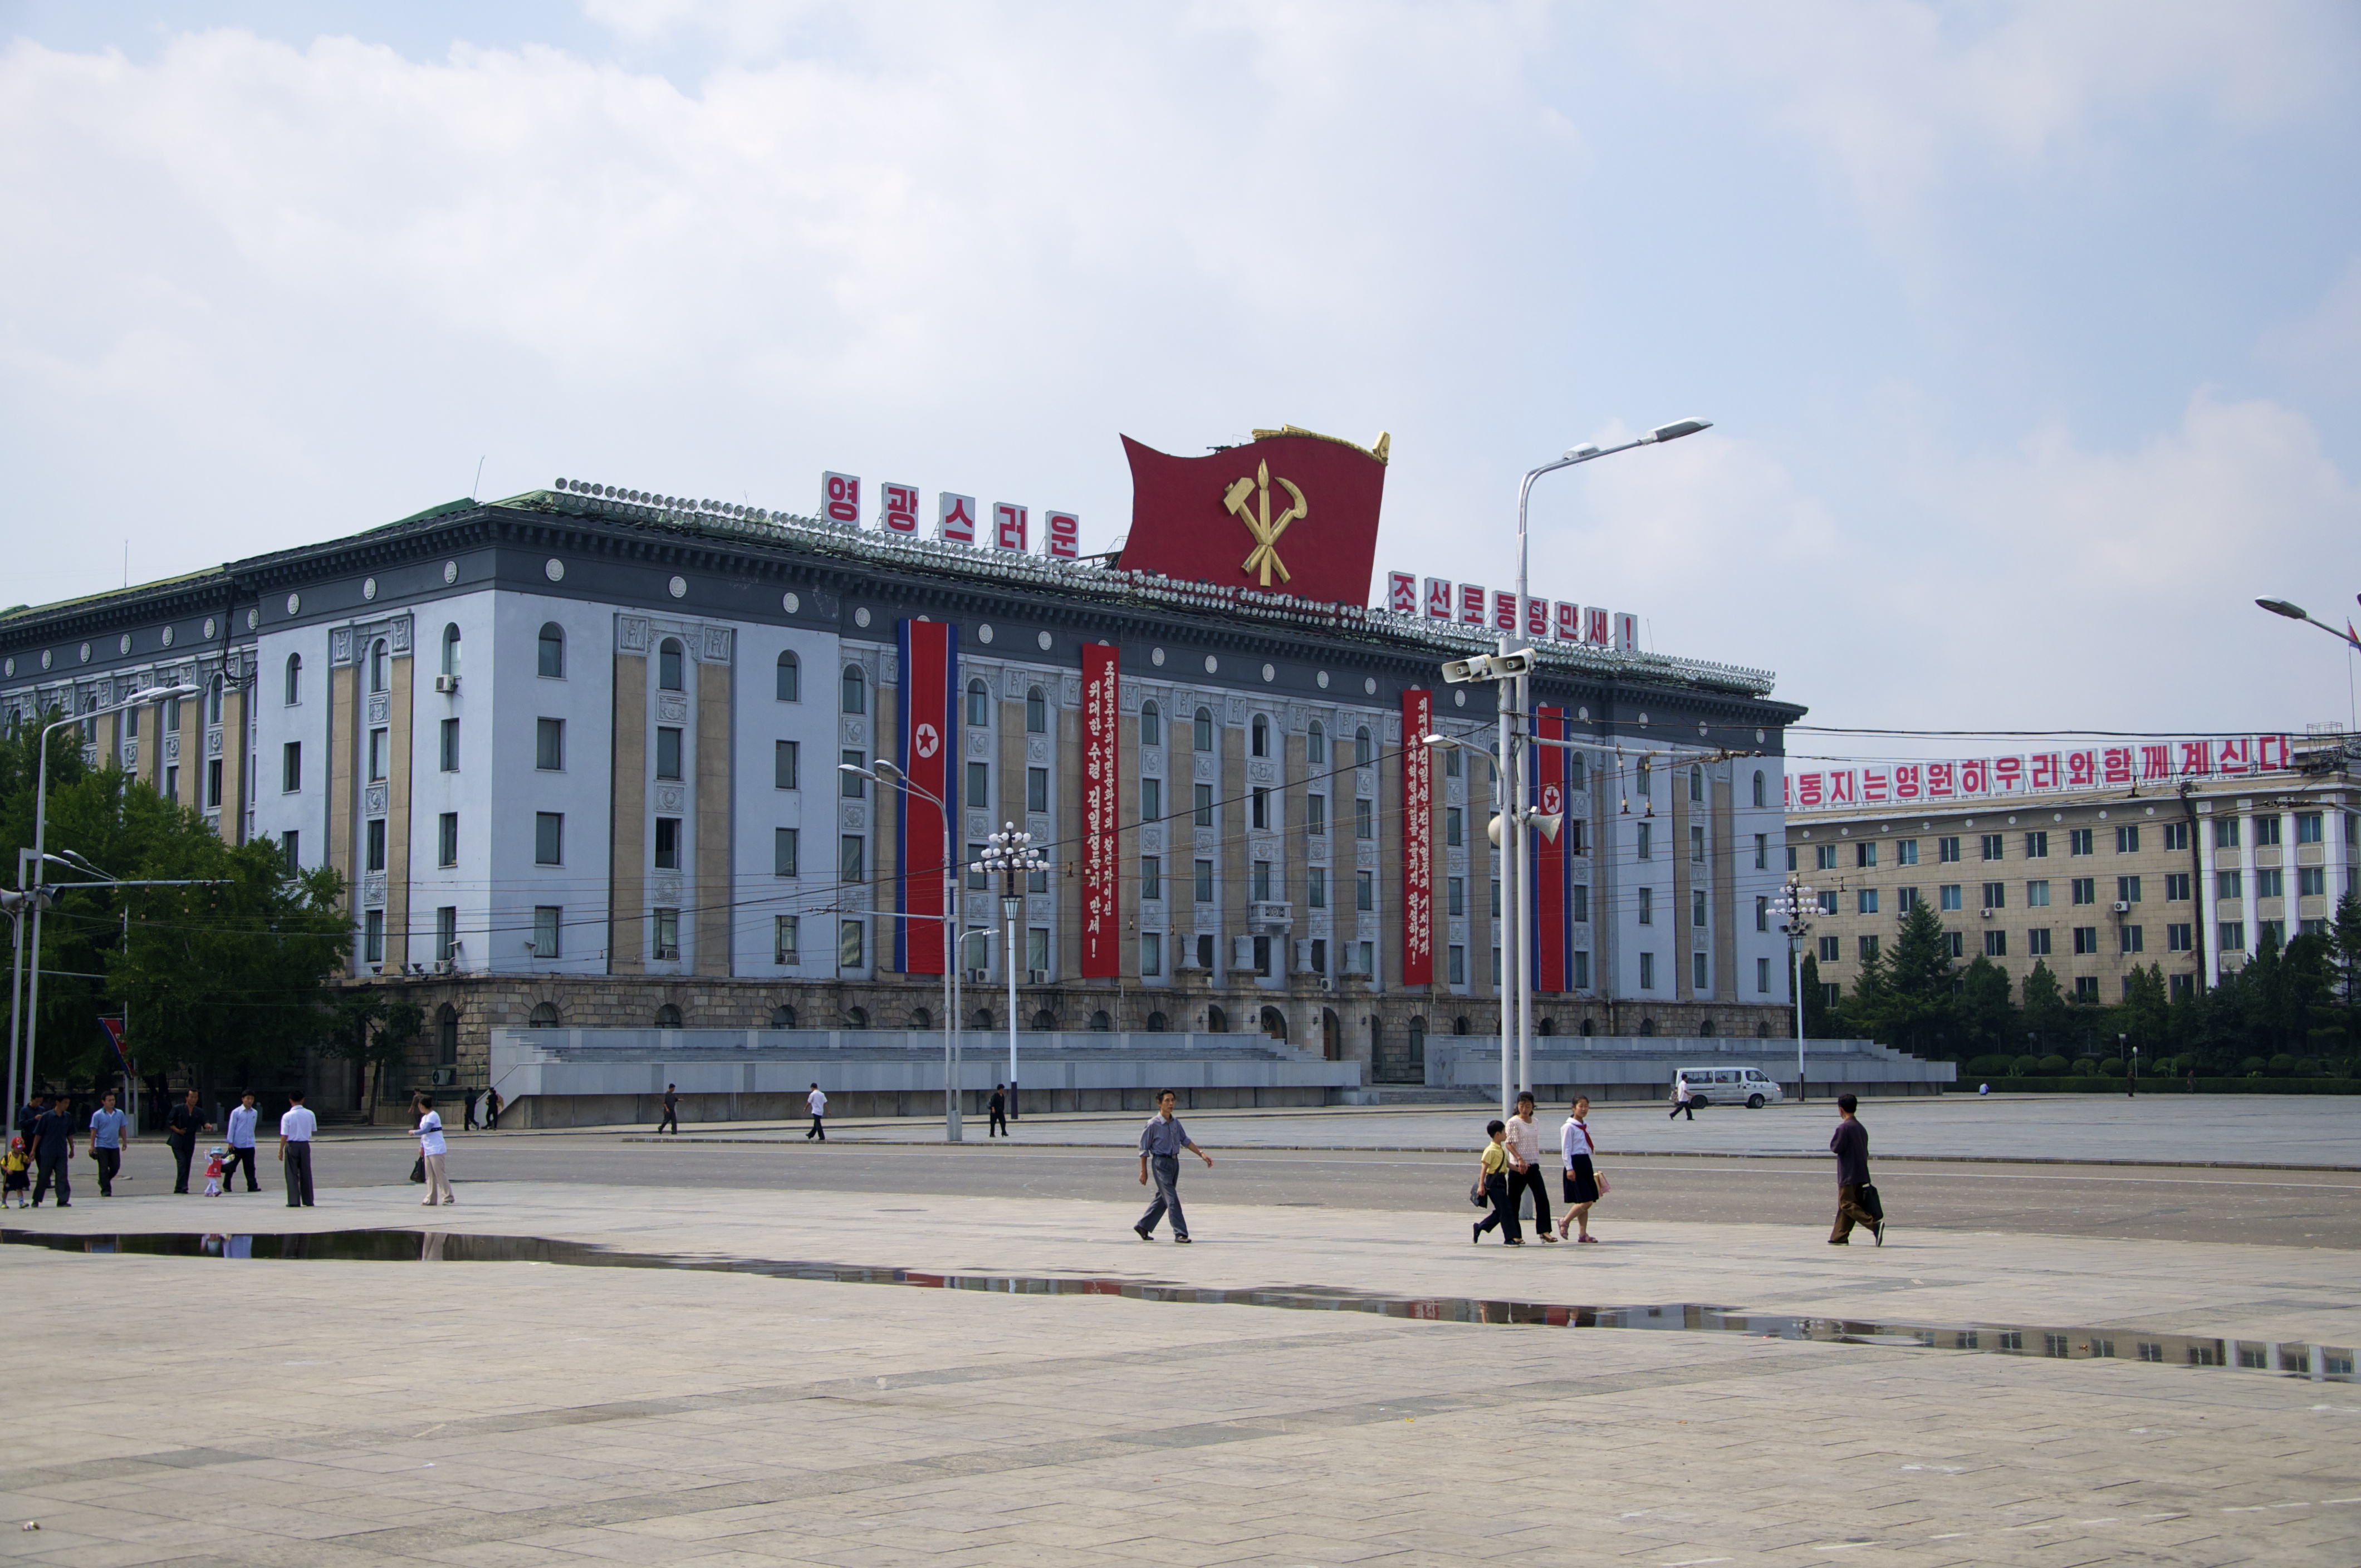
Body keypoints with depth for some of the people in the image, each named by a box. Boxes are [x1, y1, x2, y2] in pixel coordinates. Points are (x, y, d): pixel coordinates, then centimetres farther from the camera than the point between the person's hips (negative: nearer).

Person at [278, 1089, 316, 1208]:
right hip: (305, 1145, 3)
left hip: (292, 1145, -3)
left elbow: (284, 1136, -12)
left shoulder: (287, 1116, -12)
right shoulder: (310, 1114, 0)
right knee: (306, 1173, 10)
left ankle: (294, 1201, 0)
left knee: (292, 1174, 3)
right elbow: (314, 1130, 11)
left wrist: (281, 1150, -4)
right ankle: (308, 1201, 13)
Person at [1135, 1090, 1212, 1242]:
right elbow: (1144, 1149, -6)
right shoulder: (1153, 1124, -11)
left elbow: (1185, 1141, 13)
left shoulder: (1175, 1122, 7)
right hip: (1161, 1163, -7)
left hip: (1174, 1162, 7)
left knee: (1163, 1198, 14)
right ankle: (1180, 1233, -10)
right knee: (1172, 1199, -11)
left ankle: (1143, 1226, 27)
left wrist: (1202, 1154, 2)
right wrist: (1143, 1171, -6)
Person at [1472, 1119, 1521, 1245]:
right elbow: (1484, 1168, -15)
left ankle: (1479, 1227, 27)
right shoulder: (1490, 1150, -14)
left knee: (1500, 1212, 14)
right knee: (1505, 1210, -9)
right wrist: (1481, 1185, -19)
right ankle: (1509, 1238, -5)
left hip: (1501, 1181, 10)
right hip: (1493, 1181, -10)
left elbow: (1507, 1164, 20)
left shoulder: (1502, 1149, 14)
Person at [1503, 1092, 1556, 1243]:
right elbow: (1509, 1143, -12)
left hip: (1533, 1166, 5)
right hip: (1518, 1167, -5)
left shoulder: (1534, 1122, 11)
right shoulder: (1513, 1122, -7)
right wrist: (1520, 1160, -23)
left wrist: (1537, 1162, 16)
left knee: (1542, 1198, -8)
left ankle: (1544, 1231, -8)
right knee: (1514, 1201, 2)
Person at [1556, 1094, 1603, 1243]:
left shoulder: (1585, 1125, 14)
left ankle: (1583, 1234, 10)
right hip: (1575, 1163, -8)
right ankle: (1564, 1222, 5)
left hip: (1586, 1162, 8)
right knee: (1585, 1201, -12)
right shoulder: (1569, 1127, -9)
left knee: (1586, 1202, 6)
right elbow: (1566, 1149, -12)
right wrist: (1569, 1168, -18)